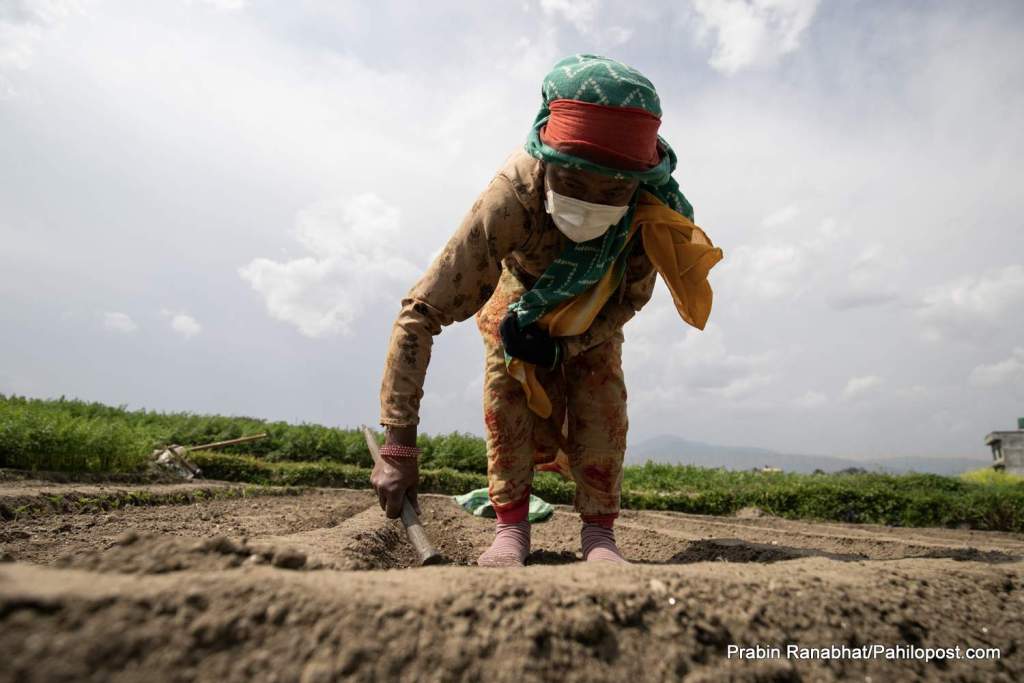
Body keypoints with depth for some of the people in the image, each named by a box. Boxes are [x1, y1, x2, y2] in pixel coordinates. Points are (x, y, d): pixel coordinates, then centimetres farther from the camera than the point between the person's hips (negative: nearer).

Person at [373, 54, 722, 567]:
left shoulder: (654, 212, -37)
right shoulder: (510, 198, -46)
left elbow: (630, 299, -16)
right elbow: (421, 312, -46)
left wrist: (564, 346, -29)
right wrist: (398, 447, -47)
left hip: (594, 314, 2)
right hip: (521, 296, -1)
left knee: (601, 404, -13)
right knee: (509, 396, -18)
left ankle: (599, 532, 1)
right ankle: (511, 529, -3)